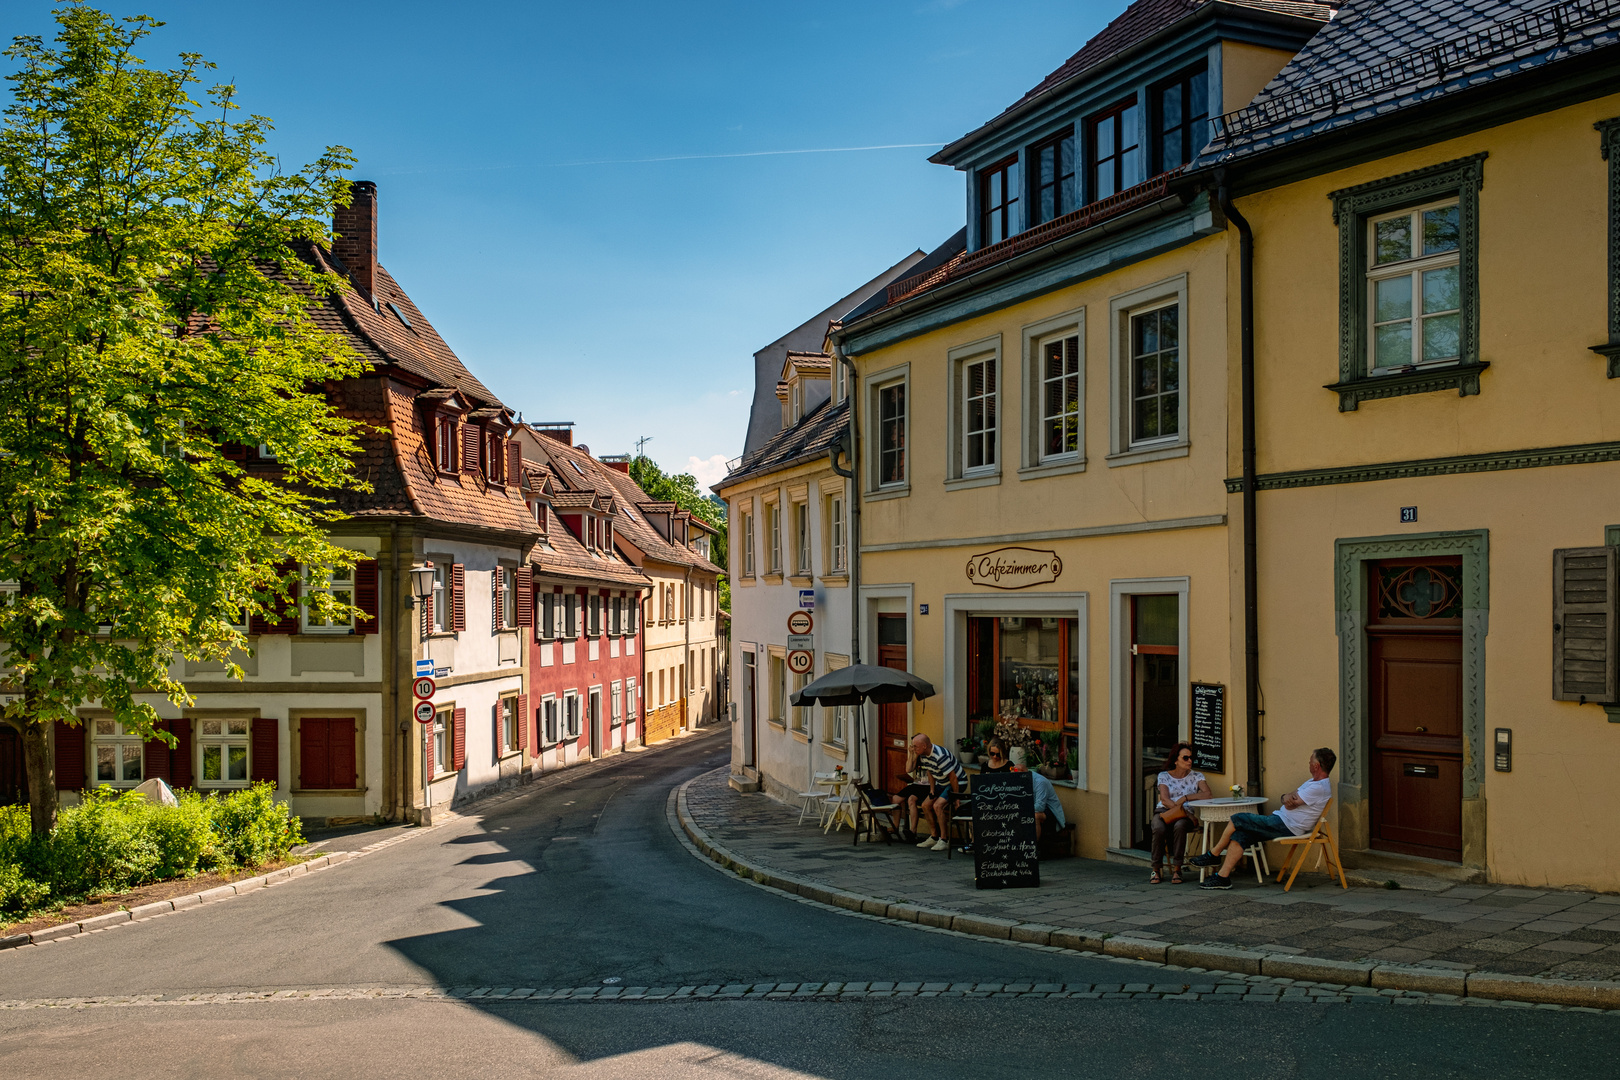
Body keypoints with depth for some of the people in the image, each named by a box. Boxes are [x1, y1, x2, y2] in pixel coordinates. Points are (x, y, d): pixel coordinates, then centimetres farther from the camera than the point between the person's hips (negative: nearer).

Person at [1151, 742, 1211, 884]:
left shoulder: (1196, 776, 9)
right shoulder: (1164, 776, 7)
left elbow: (1207, 795, -8)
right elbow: (1164, 799, -7)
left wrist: (1185, 798, -19)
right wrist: (1187, 814, -19)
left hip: (1185, 815, 0)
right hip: (1163, 811, 0)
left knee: (1180, 826, -37)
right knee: (1159, 829, -35)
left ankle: (1176, 869, -28)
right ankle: (1156, 869, -18)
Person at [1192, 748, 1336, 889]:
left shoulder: (1319, 788, -16)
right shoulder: (1313, 782, 19)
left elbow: (1290, 804, -16)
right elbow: (1288, 798, 16)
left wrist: (1288, 798, 8)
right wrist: (1286, 797, -9)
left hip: (1286, 827, -10)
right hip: (1283, 821, 10)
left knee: (1237, 819, -9)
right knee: (1239, 835, -2)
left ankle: (1213, 854, 7)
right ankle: (1223, 877, -5)